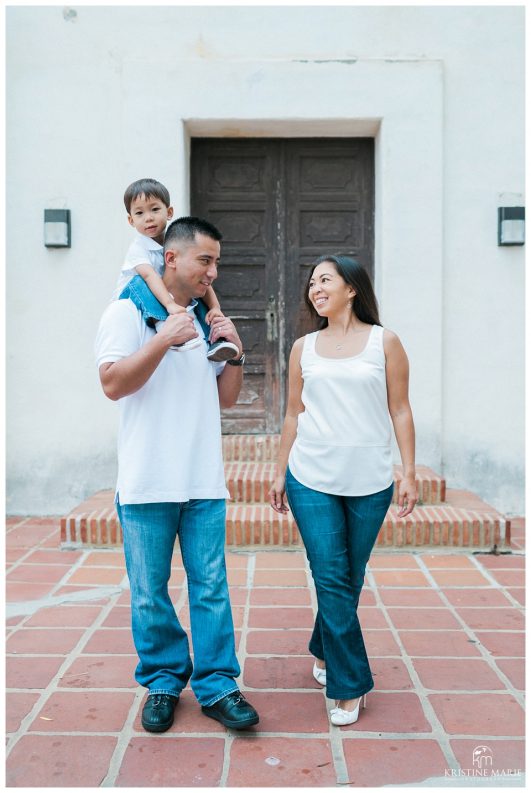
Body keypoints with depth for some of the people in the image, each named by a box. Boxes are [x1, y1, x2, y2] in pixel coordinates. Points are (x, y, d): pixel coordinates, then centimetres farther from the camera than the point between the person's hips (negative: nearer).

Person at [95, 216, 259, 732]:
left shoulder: (208, 320, 15)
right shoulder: (128, 312, -1)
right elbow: (112, 384, -12)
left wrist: (235, 354, 0)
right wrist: (163, 341, -20)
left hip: (204, 482, 4)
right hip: (146, 485, -4)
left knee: (211, 588, 5)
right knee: (150, 594, 7)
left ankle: (216, 685, 17)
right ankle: (163, 680, 25)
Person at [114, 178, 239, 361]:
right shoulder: (138, 249, -18)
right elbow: (149, 275, -37)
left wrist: (215, 307, -19)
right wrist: (169, 304, -53)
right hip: (131, 301, -6)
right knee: (138, 282, -35)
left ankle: (213, 341, -16)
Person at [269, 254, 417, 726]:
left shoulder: (384, 342, 3)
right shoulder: (304, 348, 8)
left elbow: (400, 411, 2)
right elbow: (293, 416, 13)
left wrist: (409, 473, -3)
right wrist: (280, 473, 11)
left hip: (369, 482, 0)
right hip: (312, 480, 1)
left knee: (350, 579, 11)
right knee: (331, 579, -3)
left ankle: (324, 654, 34)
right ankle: (349, 684, 9)